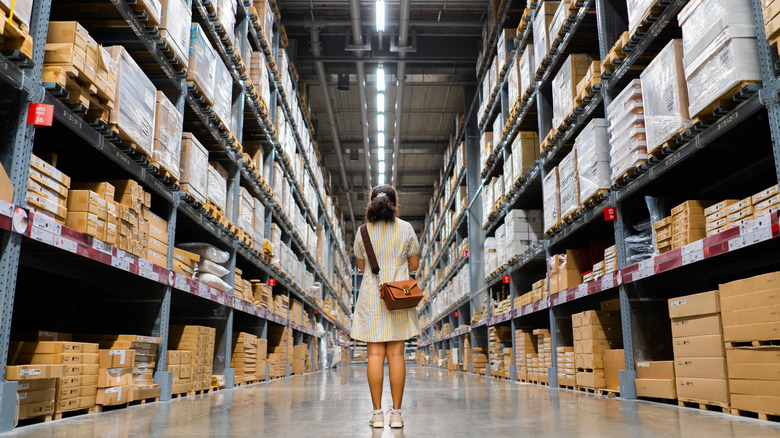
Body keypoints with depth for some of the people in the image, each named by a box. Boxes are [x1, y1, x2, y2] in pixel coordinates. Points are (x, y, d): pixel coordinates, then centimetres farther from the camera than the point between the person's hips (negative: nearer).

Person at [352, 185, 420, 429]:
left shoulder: (363, 230, 1)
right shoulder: (406, 229, 1)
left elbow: (361, 266, 9)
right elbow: (414, 265, 6)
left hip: (372, 295, 0)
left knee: (375, 353, 1)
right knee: (396, 354, 2)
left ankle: (377, 413, 3)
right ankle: (396, 413, 5)